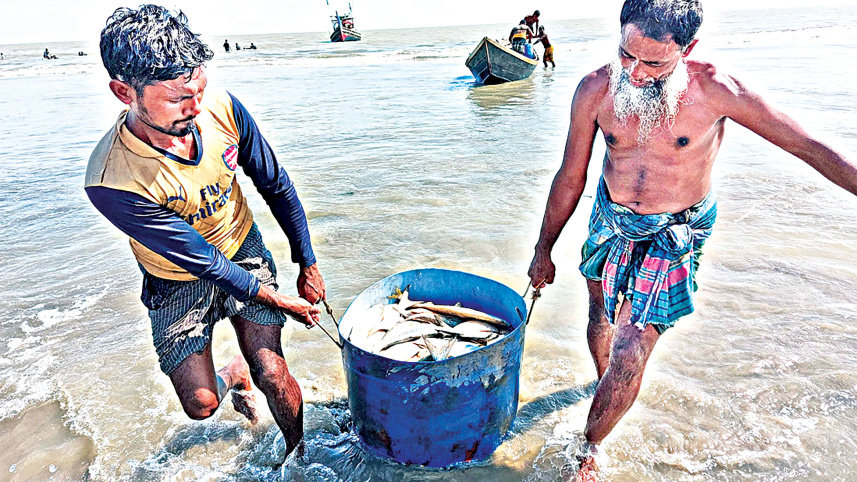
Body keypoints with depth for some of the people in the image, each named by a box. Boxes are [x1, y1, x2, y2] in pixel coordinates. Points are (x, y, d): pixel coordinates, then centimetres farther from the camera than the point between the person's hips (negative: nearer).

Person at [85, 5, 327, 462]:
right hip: (178, 280, -1)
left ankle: (299, 453, 26)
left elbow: (276, 186, -8)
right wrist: (276, 299, -16)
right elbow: (200, 260, -24)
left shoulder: (221, 106, -22)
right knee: (201, 404, -1)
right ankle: (232, 374, 37)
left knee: (273, 376, -4)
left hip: (243, 250, 2)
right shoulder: (113, 183, -32)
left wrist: (307, 264, -2)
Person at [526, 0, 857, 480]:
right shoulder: (596, 89, -15)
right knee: (601, 313, 22)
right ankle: (605, 385, 55)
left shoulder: (715, 90, -22)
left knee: (630, 355, -8)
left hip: (675, 234, -3)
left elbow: (812, 148, -11)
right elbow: (570, 179, -5)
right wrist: (544, 251, 2)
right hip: (611, 220, 4)